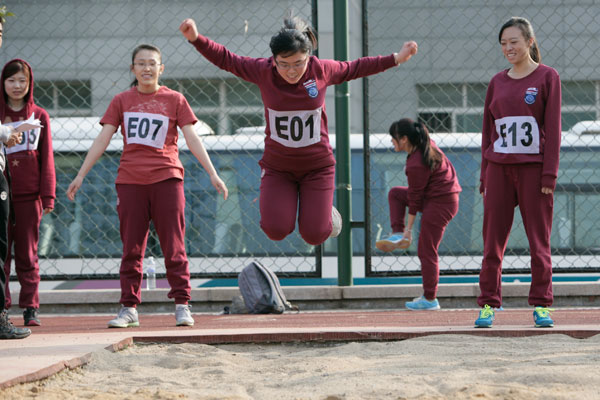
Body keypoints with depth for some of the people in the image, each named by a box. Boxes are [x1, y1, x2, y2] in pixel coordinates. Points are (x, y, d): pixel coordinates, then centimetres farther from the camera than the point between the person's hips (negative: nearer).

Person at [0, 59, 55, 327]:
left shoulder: (39, 116, 8)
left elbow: (47, 158, 7)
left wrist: (48, 194, 1)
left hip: (29, 194, 0)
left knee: (27, 253, 3)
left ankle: (30, 308, 6)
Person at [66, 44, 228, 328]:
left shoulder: (175, 100, 7)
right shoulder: (122, 101, 10)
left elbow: (192, 139, 4)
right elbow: (103, 139, 7)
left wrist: (213, 174, -4)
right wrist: (81, 175, 1)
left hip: (166, 178, -1)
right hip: (130, 181, 2)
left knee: (173, 245, -3)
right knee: (131, 247, 3)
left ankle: (182, 305, 2)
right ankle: (129, 308, 7)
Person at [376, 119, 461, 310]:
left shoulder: (417, 165, -25)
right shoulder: (427, 144, 2)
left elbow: (415, 197, -18)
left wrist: (409, 227, -10)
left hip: (439, 204, -10)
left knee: (426, 252, -3)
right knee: (395, 193, 20)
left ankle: (430, 299, 3)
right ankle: (399, 236, 10)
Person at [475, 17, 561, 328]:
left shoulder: (547, 77, 1)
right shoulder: (497, 83, 12)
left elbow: (553, 128, -3)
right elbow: (488, 130, 14)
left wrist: (549, 175, -9)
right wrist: (485, 175, 9)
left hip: (533, 168, -3)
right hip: (499, 168, 3)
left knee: (539, 239, 0)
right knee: (493, 239, 1)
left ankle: (541, 304, 6)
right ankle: (488, 304, 4)